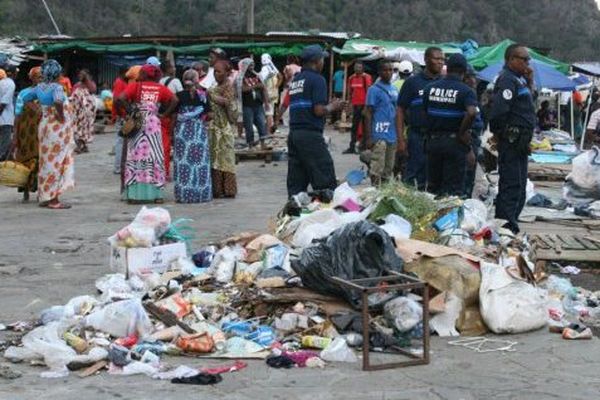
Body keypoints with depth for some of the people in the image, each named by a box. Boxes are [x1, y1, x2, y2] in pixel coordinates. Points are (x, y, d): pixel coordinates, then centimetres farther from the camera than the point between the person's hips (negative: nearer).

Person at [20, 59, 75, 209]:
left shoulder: (40, 87, 6)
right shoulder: (57, 87, -16)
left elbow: (25, 99, 19)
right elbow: (58, 101, -36)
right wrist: (61, 116, -22)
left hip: (45, 126, 7)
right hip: (58, 128, -7)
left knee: (46, 162, 16)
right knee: (57, 163, -2)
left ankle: (43, 196, 23)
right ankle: (53, 199, 0)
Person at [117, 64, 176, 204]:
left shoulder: (135, 86, -2)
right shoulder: (160, 88, 6)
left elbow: (120, 98, -14)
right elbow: (174, 100, 1)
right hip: (153, 123, 2)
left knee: (136, 156, 2)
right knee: (154, 156, 7)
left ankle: (135, 194, 0)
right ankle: (156, 193, 6)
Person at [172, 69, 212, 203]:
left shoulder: (179, 96, -3)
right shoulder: (203, 95, -2)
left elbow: (174, 115, -2)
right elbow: (208, 114, -3)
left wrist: (172, 131, 9)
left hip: (182, 130, 0)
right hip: (199, 131, 0)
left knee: (183, 161, 2)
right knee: (200, 161, 6)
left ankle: (184, 193, 1)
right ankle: (201, 192, 8)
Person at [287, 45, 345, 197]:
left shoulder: (295, 80, 17)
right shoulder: (317, 79, -8)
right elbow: (319, 110, -16)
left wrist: (329, 105, 21)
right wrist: (333, 107, 4)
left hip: (293, 133, 8)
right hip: (311, 135, -8)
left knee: (296, 184, 8)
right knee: (325, 181, -5)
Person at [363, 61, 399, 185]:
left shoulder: (394, 89, 14)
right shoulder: (374, 89, -5)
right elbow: (368, 114, -6)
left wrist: (399, 135, 18)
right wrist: (368, 137, -12)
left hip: (392, 136, 7)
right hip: (379, 136, -7)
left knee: (388, 171, 11)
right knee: (377, 170, -9)